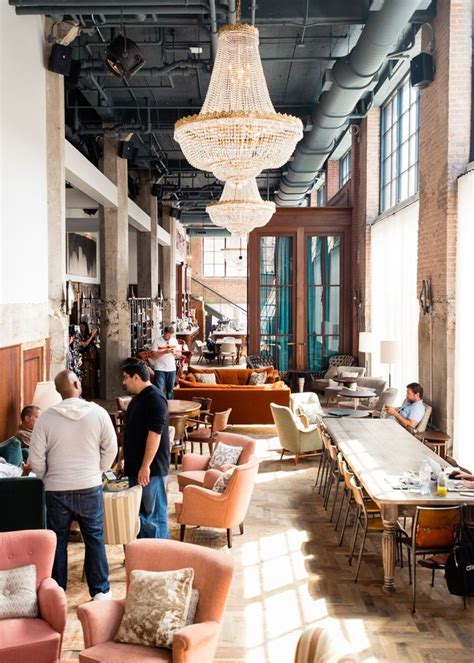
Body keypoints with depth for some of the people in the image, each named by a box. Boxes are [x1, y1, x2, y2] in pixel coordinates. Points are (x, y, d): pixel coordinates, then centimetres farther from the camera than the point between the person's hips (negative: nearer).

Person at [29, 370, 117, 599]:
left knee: (57, 541, 14)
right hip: (90, 488, 0)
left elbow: (36, 458, -7)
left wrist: (47, 478, 12)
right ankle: (100, 590, 19)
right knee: (95, 539, 12)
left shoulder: (46, 417, -9)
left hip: (56, 490, 0)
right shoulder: (98, 413, -9)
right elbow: (111, 449, -3)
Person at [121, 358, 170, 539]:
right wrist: (127, 459, 22)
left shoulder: (154, 399, -18)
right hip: (136, 466, 10)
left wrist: (145, 466, -24)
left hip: (151, 469, -10)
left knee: (153, 514, -1)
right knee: (140, 511, 17)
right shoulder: (138, 397, 13)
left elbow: (154, 434, -24)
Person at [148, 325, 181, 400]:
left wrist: (175, 352, -13)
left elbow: (179, 354, 10)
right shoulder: (157, 341, -6)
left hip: (171, 369, 4)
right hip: (160, 369, -4)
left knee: (170, 389, 11)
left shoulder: (174, 341, 7)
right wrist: (164, 352, -23)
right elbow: (153, 355, -13)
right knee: (159, 390, -8)